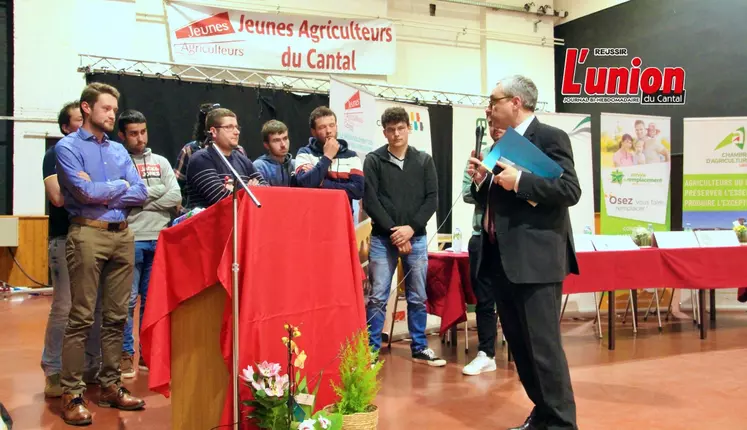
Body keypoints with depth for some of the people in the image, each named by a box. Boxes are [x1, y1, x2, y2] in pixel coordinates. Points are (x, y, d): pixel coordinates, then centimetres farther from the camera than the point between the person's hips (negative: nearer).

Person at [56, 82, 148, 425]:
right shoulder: (68, 146, 0)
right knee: (81, 318, -5)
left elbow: (140, 193, 6)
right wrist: (120, 185, 1)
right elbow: (85, 191, -14)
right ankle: (72, 394, 2)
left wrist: (102, 194, -6)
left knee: (116, 316, 9)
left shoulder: (119, 150, 17)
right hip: (88, 234, -6)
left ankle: (110, 386, 18)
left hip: (122, 235, 6)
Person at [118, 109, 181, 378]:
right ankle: (126, 354, 11)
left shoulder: (161, 162, 13)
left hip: (160, 240, 4)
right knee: (128, 300, 0)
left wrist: (139, 198, -5)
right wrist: (156, 190, -6)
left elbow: (175, 198, 1)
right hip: (130, 240, -4)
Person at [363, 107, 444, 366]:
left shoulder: (424, 161, 8)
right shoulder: (374, 160, 2)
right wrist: (393, 230, -11)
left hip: (416, 238, 2)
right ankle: (371, 350, 10)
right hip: (382, 238, -2)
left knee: (417, 298, 9)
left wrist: (411, 228, -10)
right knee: (377, 297, 0)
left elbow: (432, 199, 2)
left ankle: (420, 348, 20)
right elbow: (370, 201, -5)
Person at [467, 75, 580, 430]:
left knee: (543, 345, -6)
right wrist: (481, 181, 4)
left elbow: (570, 190, -17)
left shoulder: (550, 137, -6)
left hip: (535, 260, -9)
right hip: (502, 260, 9)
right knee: (520, 346, 14)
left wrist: (519, 181, -21)